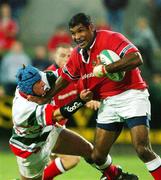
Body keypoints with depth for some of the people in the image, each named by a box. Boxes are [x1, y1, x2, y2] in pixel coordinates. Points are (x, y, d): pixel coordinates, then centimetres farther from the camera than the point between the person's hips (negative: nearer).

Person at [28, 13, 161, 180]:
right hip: (108, 102, 7)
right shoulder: (78, 54, 7)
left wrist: (105, 69, -29)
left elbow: (136, 59, -29)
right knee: (97, 156, 4)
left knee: (142, 149, -24)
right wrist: (46, 98, 19)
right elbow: (65, 77, 23)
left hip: (132, 95, -7)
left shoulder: (111, 39, -15)